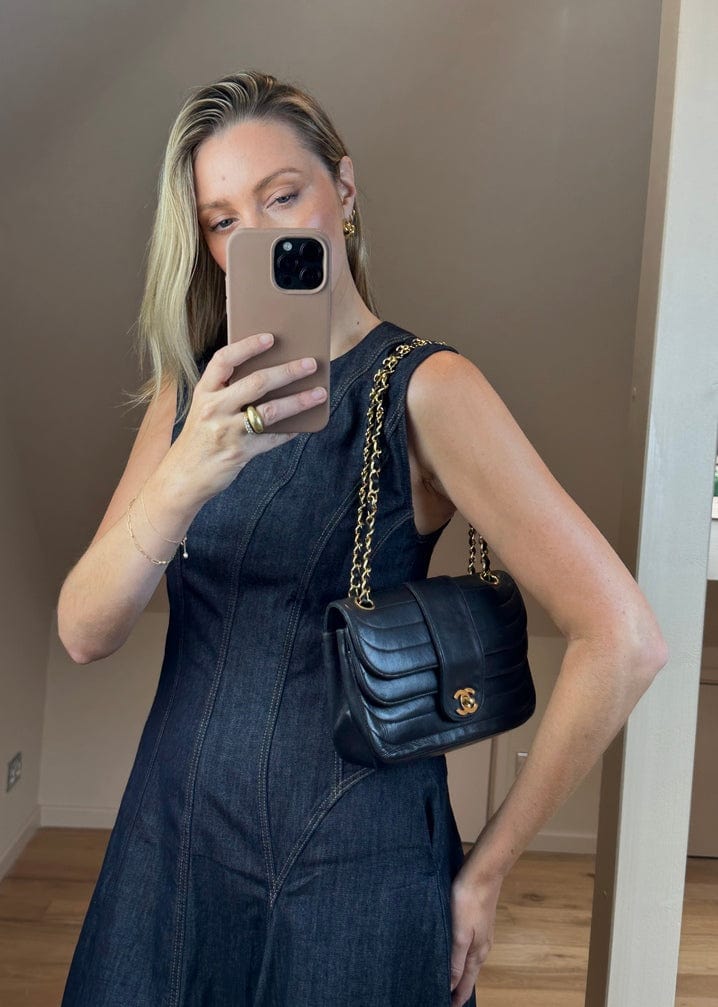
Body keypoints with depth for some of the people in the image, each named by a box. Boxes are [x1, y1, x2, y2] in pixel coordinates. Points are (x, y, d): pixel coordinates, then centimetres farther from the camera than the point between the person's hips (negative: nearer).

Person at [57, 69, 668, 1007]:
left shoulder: (426, 388, -14)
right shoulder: (192, 387, 2)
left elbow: (623, 640, -19)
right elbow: (84, 633, -7)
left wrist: (484, 870, -10)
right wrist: (185, 480, -26)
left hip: (347, 866, -4)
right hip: (171, 843, 5)